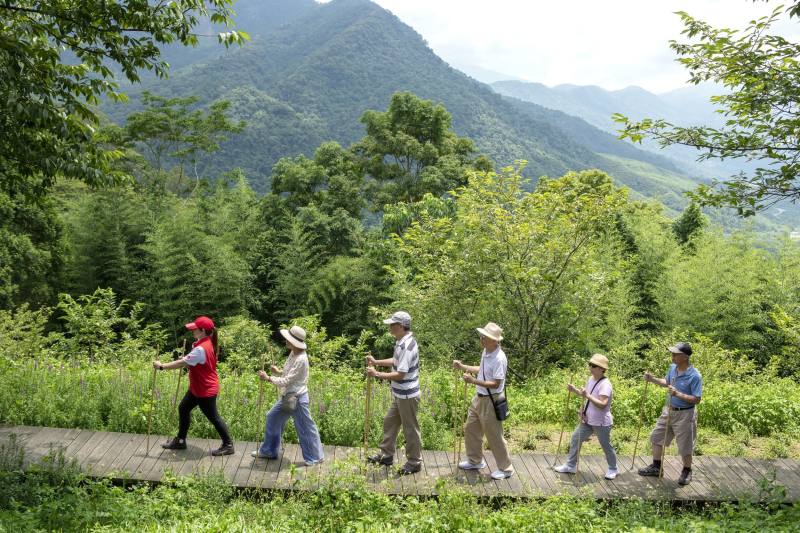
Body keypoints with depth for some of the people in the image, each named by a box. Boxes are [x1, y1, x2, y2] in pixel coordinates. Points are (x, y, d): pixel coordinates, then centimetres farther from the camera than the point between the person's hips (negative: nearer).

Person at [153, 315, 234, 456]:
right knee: (183, 408, 16)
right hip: (198, 388, 10)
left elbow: (182, 363, -26)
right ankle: (180, 441, 27)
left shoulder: (201, 349, -28)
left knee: (213, 417, 2)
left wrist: (161, 366, -19)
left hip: (206, 390, -10)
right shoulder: (206, 343, 3)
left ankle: (228, 445, 14)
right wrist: (185, 359, 0)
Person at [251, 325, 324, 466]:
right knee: (273, 418, 18)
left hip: (297, 398, -10)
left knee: (305, 428, 2)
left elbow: (286, 381, -24)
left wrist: (268, 378, -17)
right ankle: (268, 451, 32)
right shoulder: (293, 354, 3)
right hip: (287, 396, 10)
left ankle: (314, 457, 18)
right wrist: (279, 371, 0)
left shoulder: (301, 359, -26)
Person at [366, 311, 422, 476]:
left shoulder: (407, 346, -27)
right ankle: (386, 455, 34)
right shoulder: (402, 342, 4)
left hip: (407, 395, -10)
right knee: (389, 422, 20)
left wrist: (377, 374, -23)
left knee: (410, 428, 4)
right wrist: (376, 361, 9)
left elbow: (400, 374, -28)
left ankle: (414, 462, 19)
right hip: (400, 394, 10)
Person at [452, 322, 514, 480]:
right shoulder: (486, 351, 2)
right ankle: (475, 461, 37)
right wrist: (462, 367, 12)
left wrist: (473, 381, -30)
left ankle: (506, 468, 19)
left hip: (490, 401, -9)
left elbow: (495, 384, -26)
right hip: (479, 398, 10)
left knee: (494, 436, 3)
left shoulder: (499, 359, -26)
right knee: (470, 429, 19)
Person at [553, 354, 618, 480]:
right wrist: (575, 390, 3)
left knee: (606, 446, 7)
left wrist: (588, 396, -42)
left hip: (601, 423, -8)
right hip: (588, 420, 8)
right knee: (576, 438, 10)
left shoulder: (605, 384, -24)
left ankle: (612, 469, 30)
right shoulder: (590, 379, 3)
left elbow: (602, 404, -34)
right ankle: (570, 466, 21)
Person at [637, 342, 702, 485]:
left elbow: (697, 399, -22)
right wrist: (652, 379, 2)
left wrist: (678, 394, -32)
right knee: (657, 437, 16)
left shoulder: (694, 376, -24)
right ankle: (656, 467, 32)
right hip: (669, 410, 7)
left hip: (684, 414, -7)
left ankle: (687, 472, 31)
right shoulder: (672, 368, -3)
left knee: (685, 446, 8)